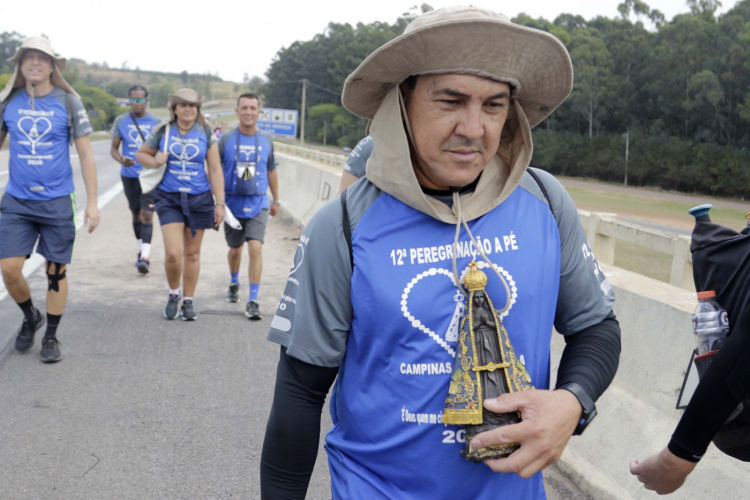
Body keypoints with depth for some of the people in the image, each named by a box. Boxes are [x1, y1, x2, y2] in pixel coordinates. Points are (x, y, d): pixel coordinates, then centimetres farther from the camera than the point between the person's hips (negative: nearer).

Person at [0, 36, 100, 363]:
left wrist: (92, 201, -6)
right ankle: (31, 317, 26)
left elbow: (85, 154, -2)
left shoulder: (68, 102, -4)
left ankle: (51, 337, 21)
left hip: (57, 201, -2)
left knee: (56, 271, 4)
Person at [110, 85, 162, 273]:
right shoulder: (121, 121, 3)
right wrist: (121, 159, -16)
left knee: (147, 214, -14)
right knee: (136, 213, 14)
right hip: (129, 175, 3)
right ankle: (141, 250, 32)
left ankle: (145, 257, -17)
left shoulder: (156, 121, 0)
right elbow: (114, 148, 5)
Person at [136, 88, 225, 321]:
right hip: (169, 198, -1)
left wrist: (220, 203, -4)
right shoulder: (163, 132, 2)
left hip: (199, 198, 1)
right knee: (173, 253, -12)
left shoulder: (206, 133, 2)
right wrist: (154, 162, -8)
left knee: (192, 253, 8)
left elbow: (215, 171, 2)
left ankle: (188, 301, 22)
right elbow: (141, 154, 15)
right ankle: (173, 294, 15)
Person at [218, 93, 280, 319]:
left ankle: (253, 301, -10)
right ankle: (234, 283, 44)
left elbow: (271, 171, 14)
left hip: (258, 204, 0)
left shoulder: (266, 140, 3)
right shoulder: (226, 139, -3)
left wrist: (276, 200, 18)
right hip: (232, 204, 0)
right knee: (235, 250, 15)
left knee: (255, 248, -14)